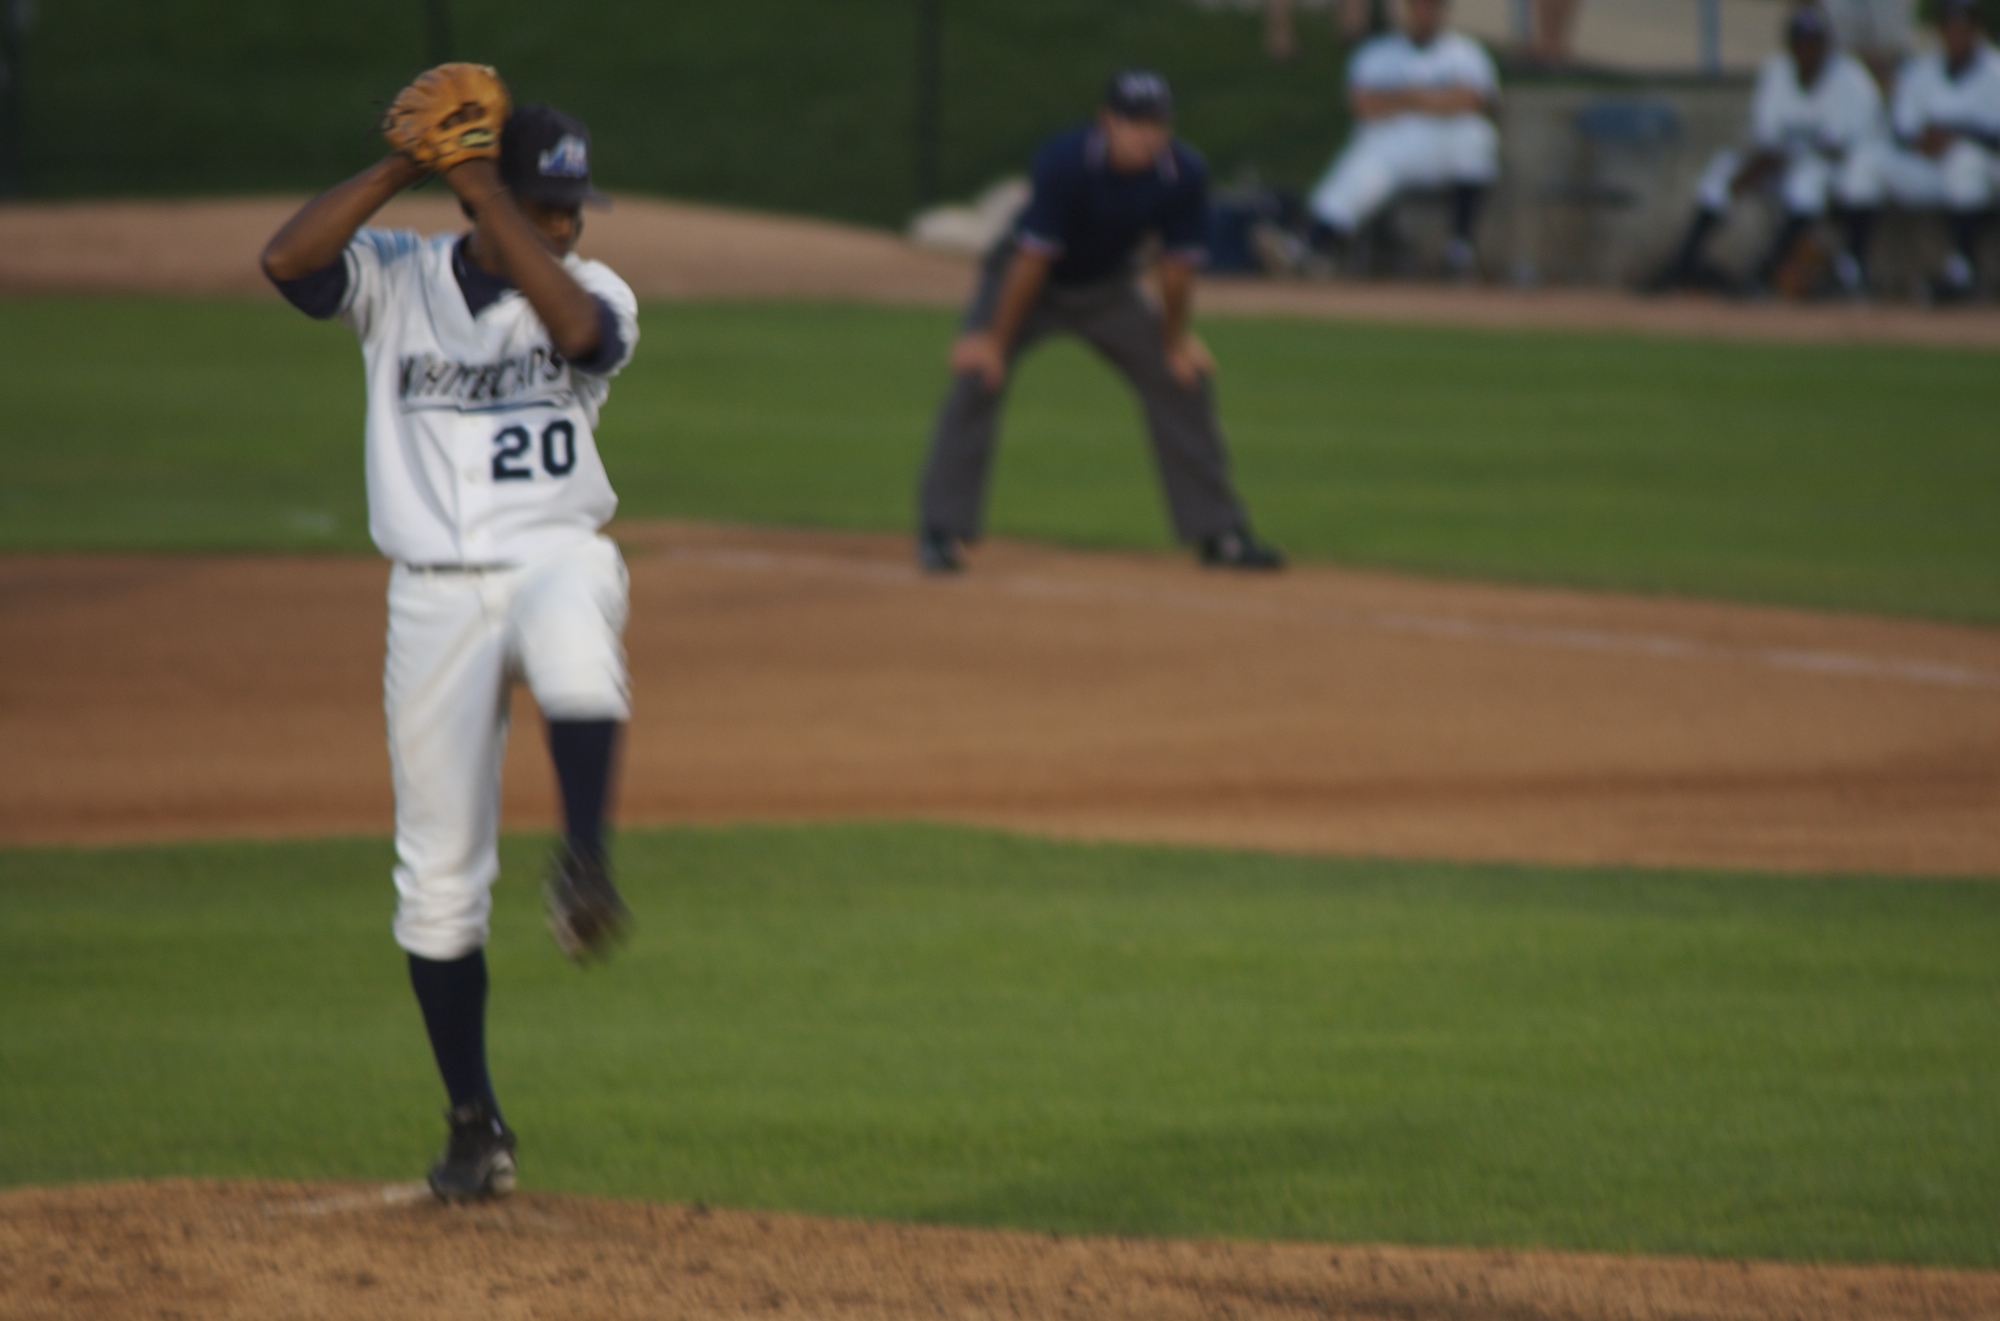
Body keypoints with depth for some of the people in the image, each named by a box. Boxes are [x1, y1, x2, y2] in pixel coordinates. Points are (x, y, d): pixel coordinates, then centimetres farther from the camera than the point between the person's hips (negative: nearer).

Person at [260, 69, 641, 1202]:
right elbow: (287, 259, -15)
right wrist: (407, 167, -17)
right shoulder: (395, 280, 4)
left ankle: (586, 872, -48)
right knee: (440, 875, 3)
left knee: (575, 636, -42)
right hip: (435, 592, 1)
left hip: (555, 560, -1)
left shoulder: (595, 293, 2)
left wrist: (484, 192, -19)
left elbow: (574, 323, -22)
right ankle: (475, 1121, 15)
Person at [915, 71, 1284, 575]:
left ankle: (1220, 534, 13)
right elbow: (1033, 257, -31)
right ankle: (940, 531, -20)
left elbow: (1178, 263, -10)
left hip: (1107, 288, 4)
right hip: (1031, 283, -4)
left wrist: (1175, 341, -2)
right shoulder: (1065, 161, -34)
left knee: (1183, 382, 1)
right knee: (976, 378, -24)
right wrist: (994, 341, -26)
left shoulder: (1183, 174, -22)